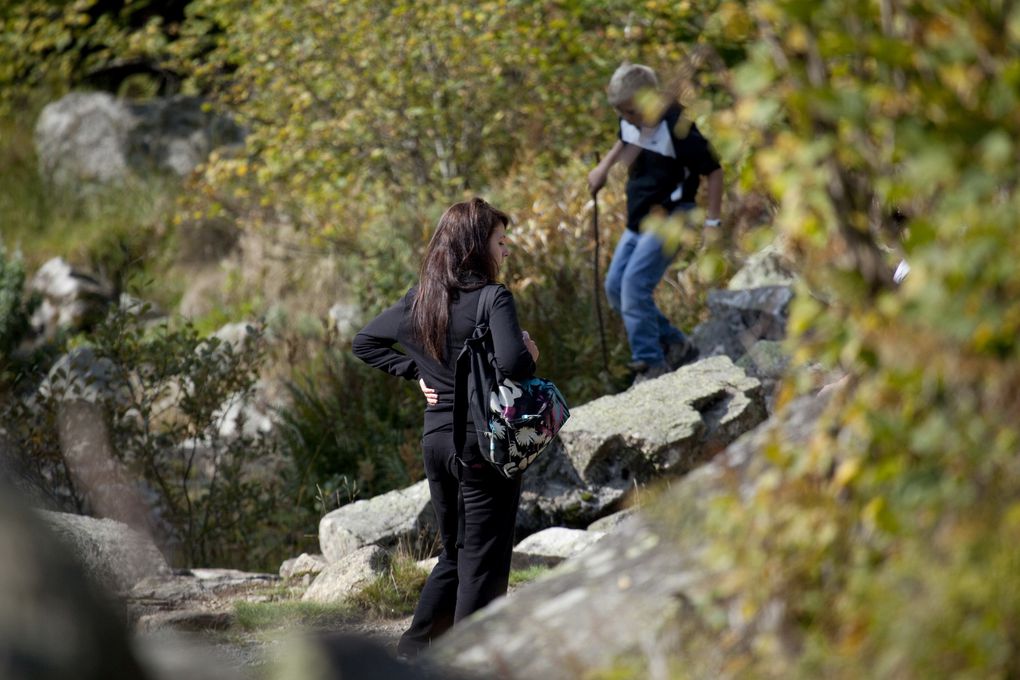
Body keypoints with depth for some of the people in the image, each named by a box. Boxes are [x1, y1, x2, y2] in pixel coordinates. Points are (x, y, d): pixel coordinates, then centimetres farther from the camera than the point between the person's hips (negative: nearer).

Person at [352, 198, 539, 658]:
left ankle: (412, 654, 18)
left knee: (453, 555, 20)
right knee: (483, 562, 3)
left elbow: (365, 343, 16)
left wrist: (417, 373, 12)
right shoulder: (492, 299, -15)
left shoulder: (419, 300, 6)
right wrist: (529, 353, -8)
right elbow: (512, 364, -30)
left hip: (435, 439, 7)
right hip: (485, 442, -7)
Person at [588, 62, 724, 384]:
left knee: (635, 283, -20)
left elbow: (714, 171, -17)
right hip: (638, 220, 9)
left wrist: (712, 222, -18)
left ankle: (650, 363, -14)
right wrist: (604, 167, 14)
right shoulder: (630, 121, 1)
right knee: (615, 287, 7)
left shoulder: (675, 126, -22)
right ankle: (675, 344, 16)